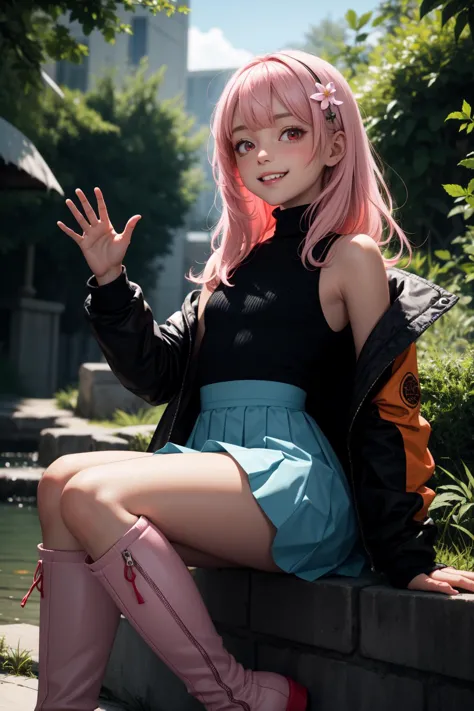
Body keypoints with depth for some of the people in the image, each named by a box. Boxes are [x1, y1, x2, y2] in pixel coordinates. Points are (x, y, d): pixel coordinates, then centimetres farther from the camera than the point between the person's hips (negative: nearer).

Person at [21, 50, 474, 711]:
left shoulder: (350, 256, 2)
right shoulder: (237, 255, 21)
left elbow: (388, 412, -1)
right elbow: (159, 372, 20)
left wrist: (406, 557, -4)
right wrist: (110, 282, 7)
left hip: (295, 480, -7)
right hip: (214, 467, 7)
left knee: (94, 494, -25)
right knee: (62, 482, -15)